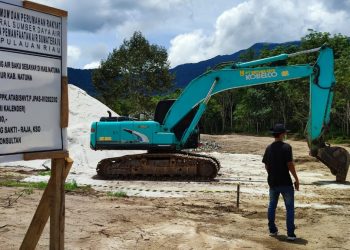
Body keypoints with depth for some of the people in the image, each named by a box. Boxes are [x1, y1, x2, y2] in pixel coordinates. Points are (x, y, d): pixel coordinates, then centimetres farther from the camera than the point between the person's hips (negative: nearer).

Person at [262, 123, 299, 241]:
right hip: (285, 182, -5)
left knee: (272, 205, 18)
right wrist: (296, 179, -8)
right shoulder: (286, 147, -14)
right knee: (289, 207, 3)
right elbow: (290, 165, -17)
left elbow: (266, 166, 9)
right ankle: (290, 233, 1)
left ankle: (272, 230, 24)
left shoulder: (269, 148, 4)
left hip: (272, 182, 5)